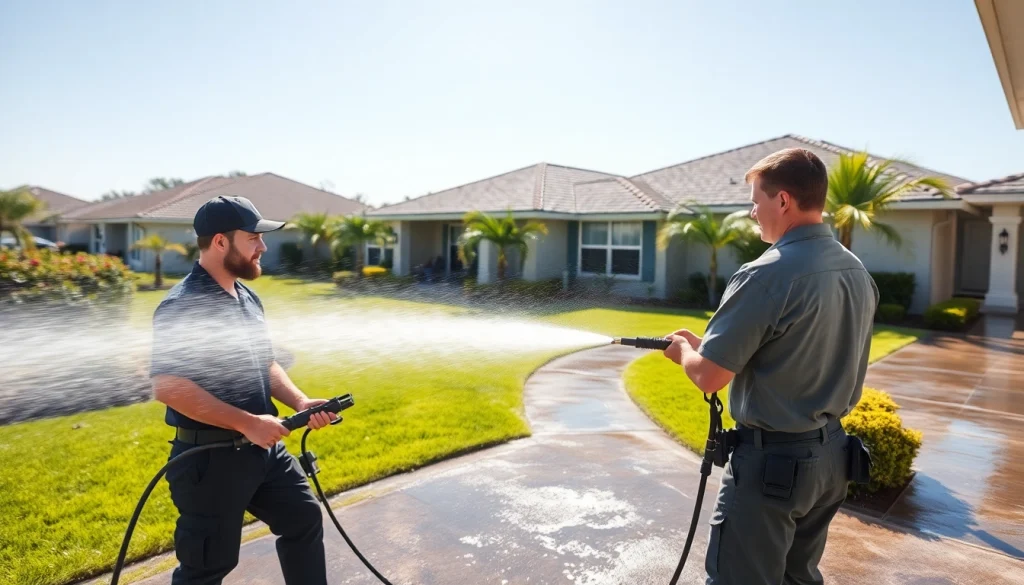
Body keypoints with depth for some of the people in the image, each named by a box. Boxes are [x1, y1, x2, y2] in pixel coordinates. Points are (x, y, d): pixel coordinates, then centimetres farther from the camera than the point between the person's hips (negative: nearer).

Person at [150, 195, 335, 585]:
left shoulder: (248, 298, 9)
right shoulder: (182, 305, -19)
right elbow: (167, 386, -27)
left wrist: (300, 401, 1)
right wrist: (246, 422, -26)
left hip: (263, 448, 8)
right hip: (208, 456, -8)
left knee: (304, 519, 19)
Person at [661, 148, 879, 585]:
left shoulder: (766, 275, -22)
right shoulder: (859, 273, 4)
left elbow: (708, 377, -21)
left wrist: (684, 348, 1)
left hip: (771, 461, -8)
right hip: (832, 454, 8)